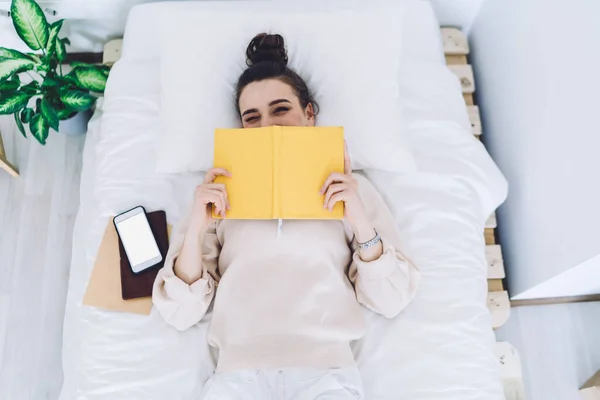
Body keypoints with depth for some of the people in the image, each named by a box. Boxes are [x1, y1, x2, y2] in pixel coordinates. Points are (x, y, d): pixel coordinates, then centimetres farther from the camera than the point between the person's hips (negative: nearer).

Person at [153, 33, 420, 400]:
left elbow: (391, 301, 5)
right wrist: (195, 229, -8)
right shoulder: (220, 193, 13)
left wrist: (361, 222, -8)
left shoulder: (352, 189, 12)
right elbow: (181, 314, 6)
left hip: (326, 368, 0)